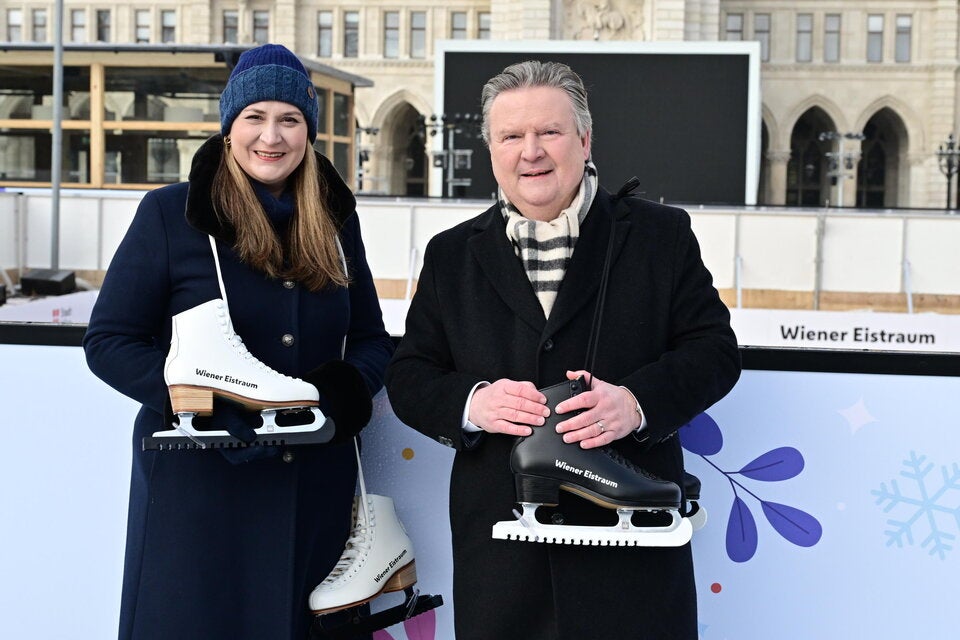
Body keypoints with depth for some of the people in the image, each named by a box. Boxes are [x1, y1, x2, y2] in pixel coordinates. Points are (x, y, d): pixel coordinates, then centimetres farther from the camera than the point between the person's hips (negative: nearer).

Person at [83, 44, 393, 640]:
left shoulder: (335, 220, 8)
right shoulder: (170, 213, -3)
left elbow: (373, 340, 12)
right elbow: (108, 341, -5)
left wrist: (339, 391, -11)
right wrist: (209, 408, -19)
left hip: (314, 494, 3)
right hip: (196, 485, -3)